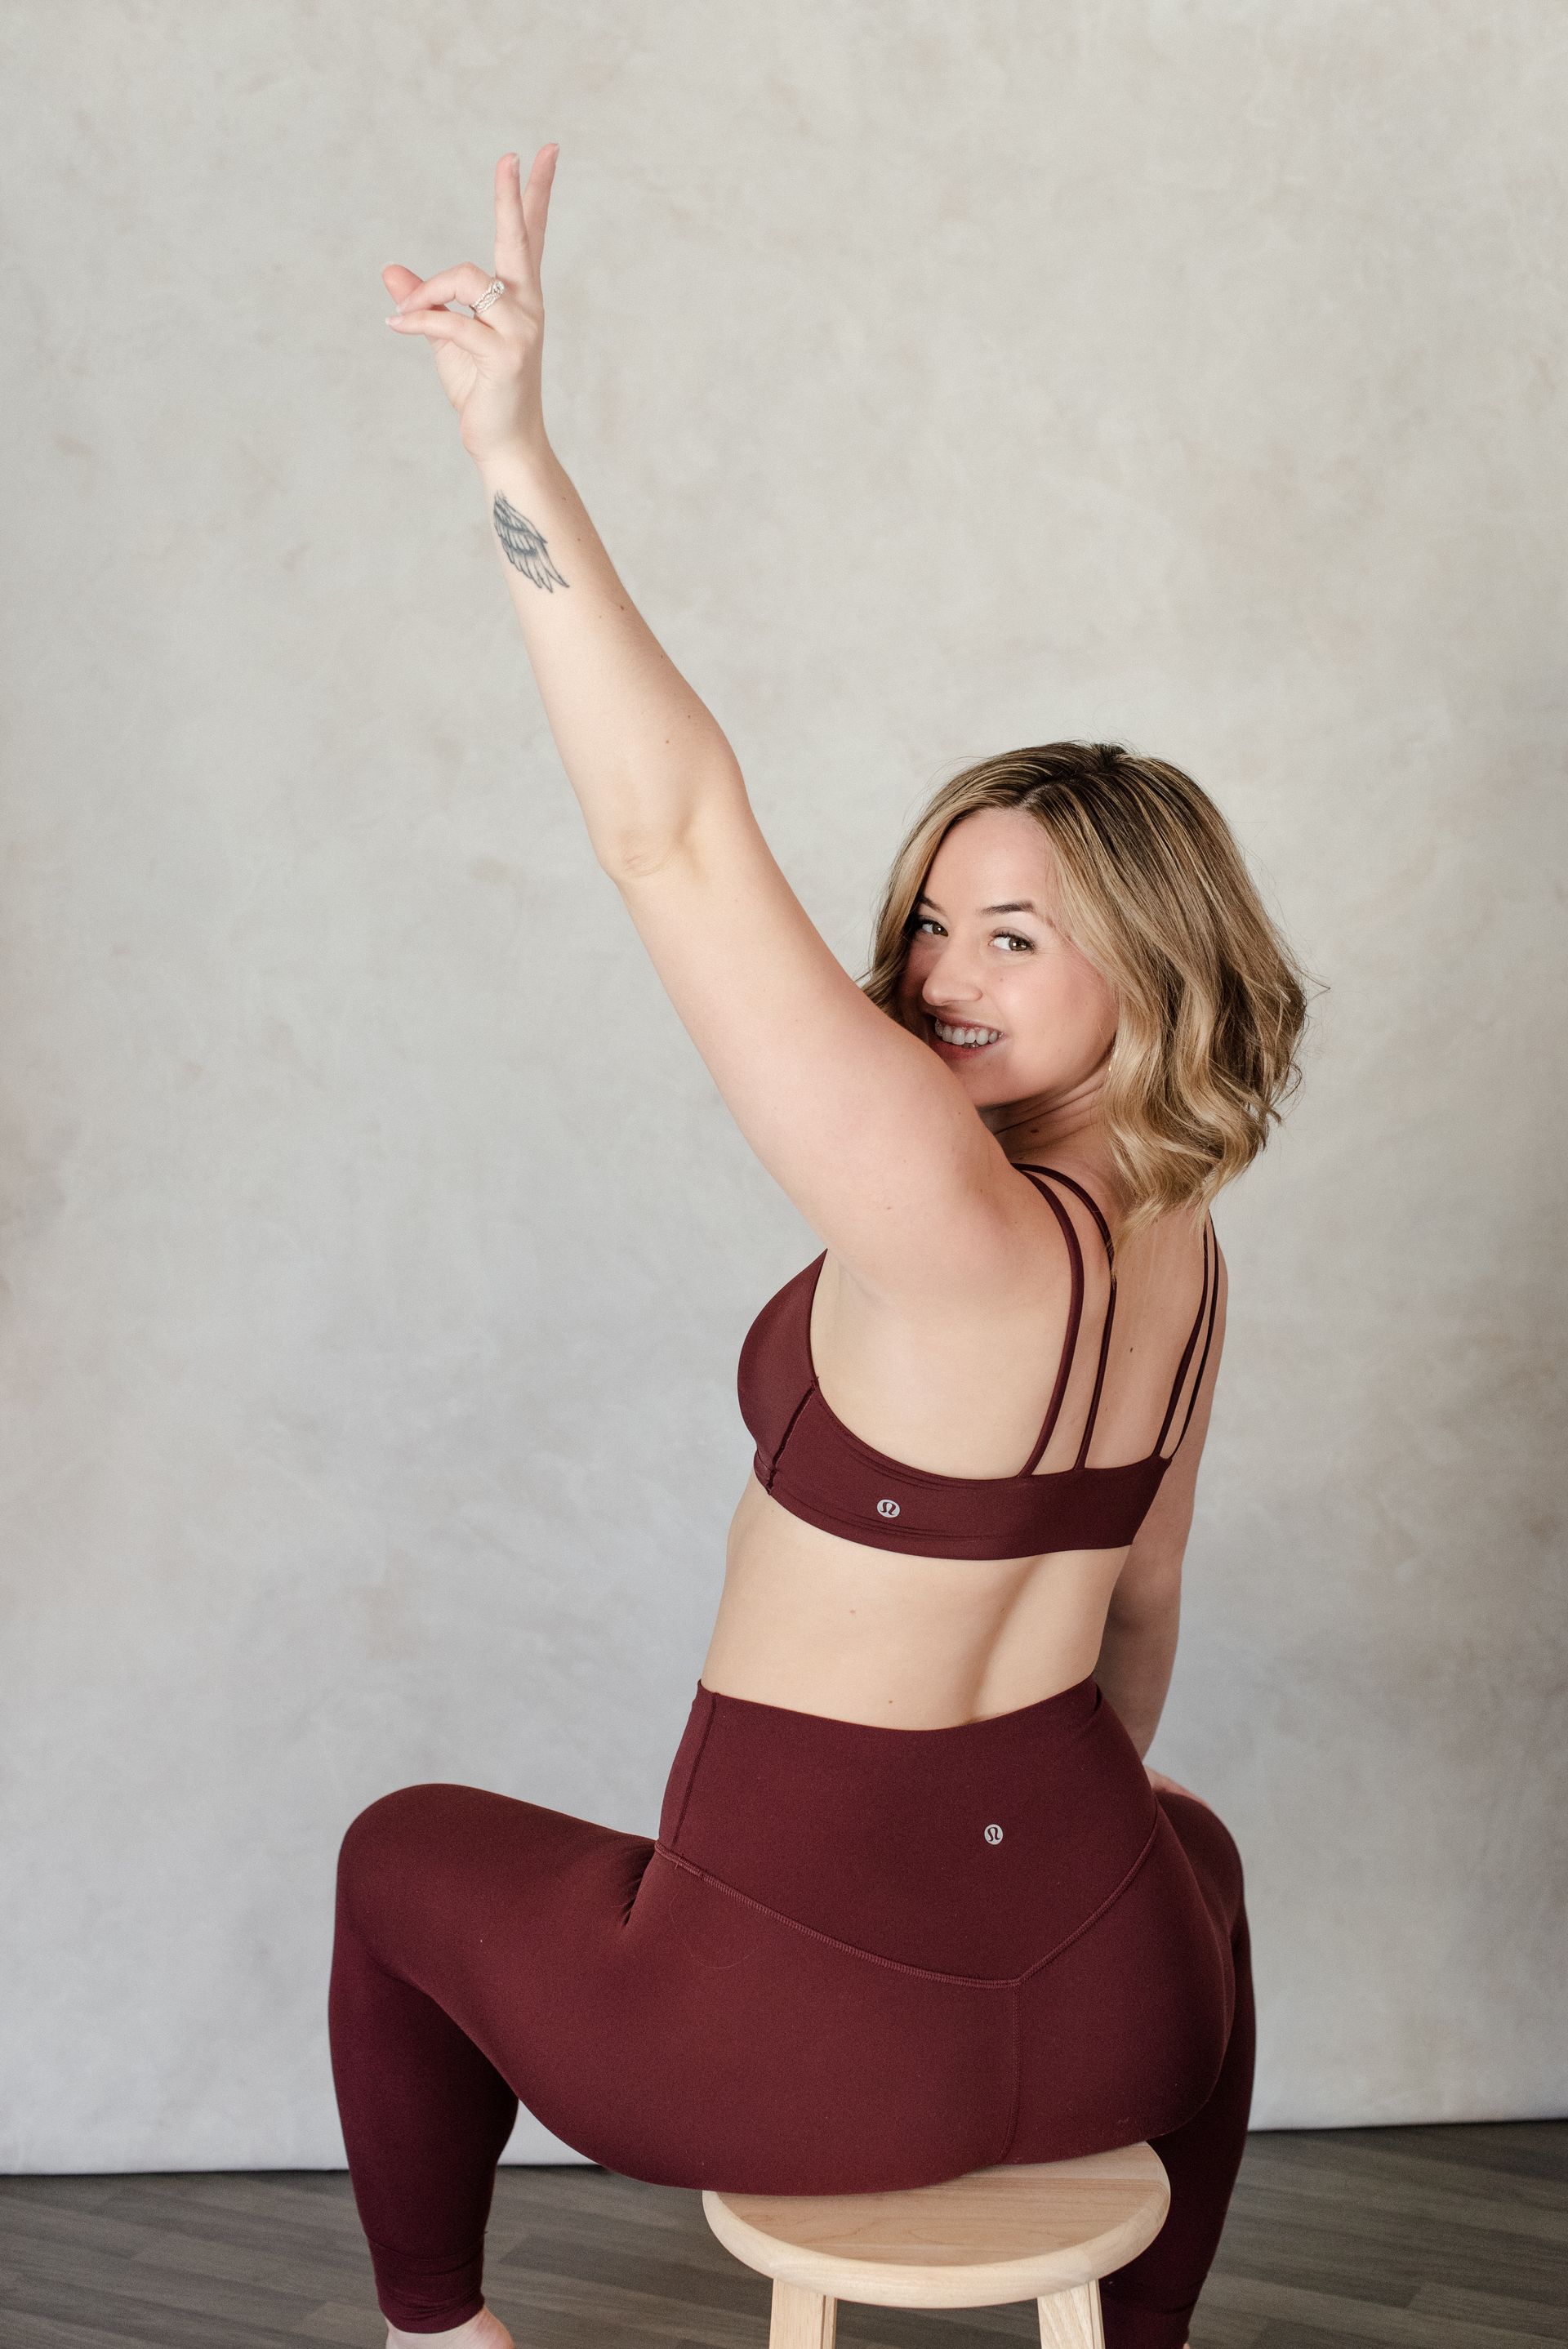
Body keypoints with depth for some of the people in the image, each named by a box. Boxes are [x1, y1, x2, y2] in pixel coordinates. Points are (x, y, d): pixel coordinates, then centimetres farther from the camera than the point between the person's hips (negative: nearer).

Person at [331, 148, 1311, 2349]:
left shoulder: (950, 1227, -26)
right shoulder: (1183, 1257, -1)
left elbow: (682, 835, -32)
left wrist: (511, 434, -34)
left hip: (812, 2042, -6)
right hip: (1107, 2009, 7)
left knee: (407, 1852, 23)